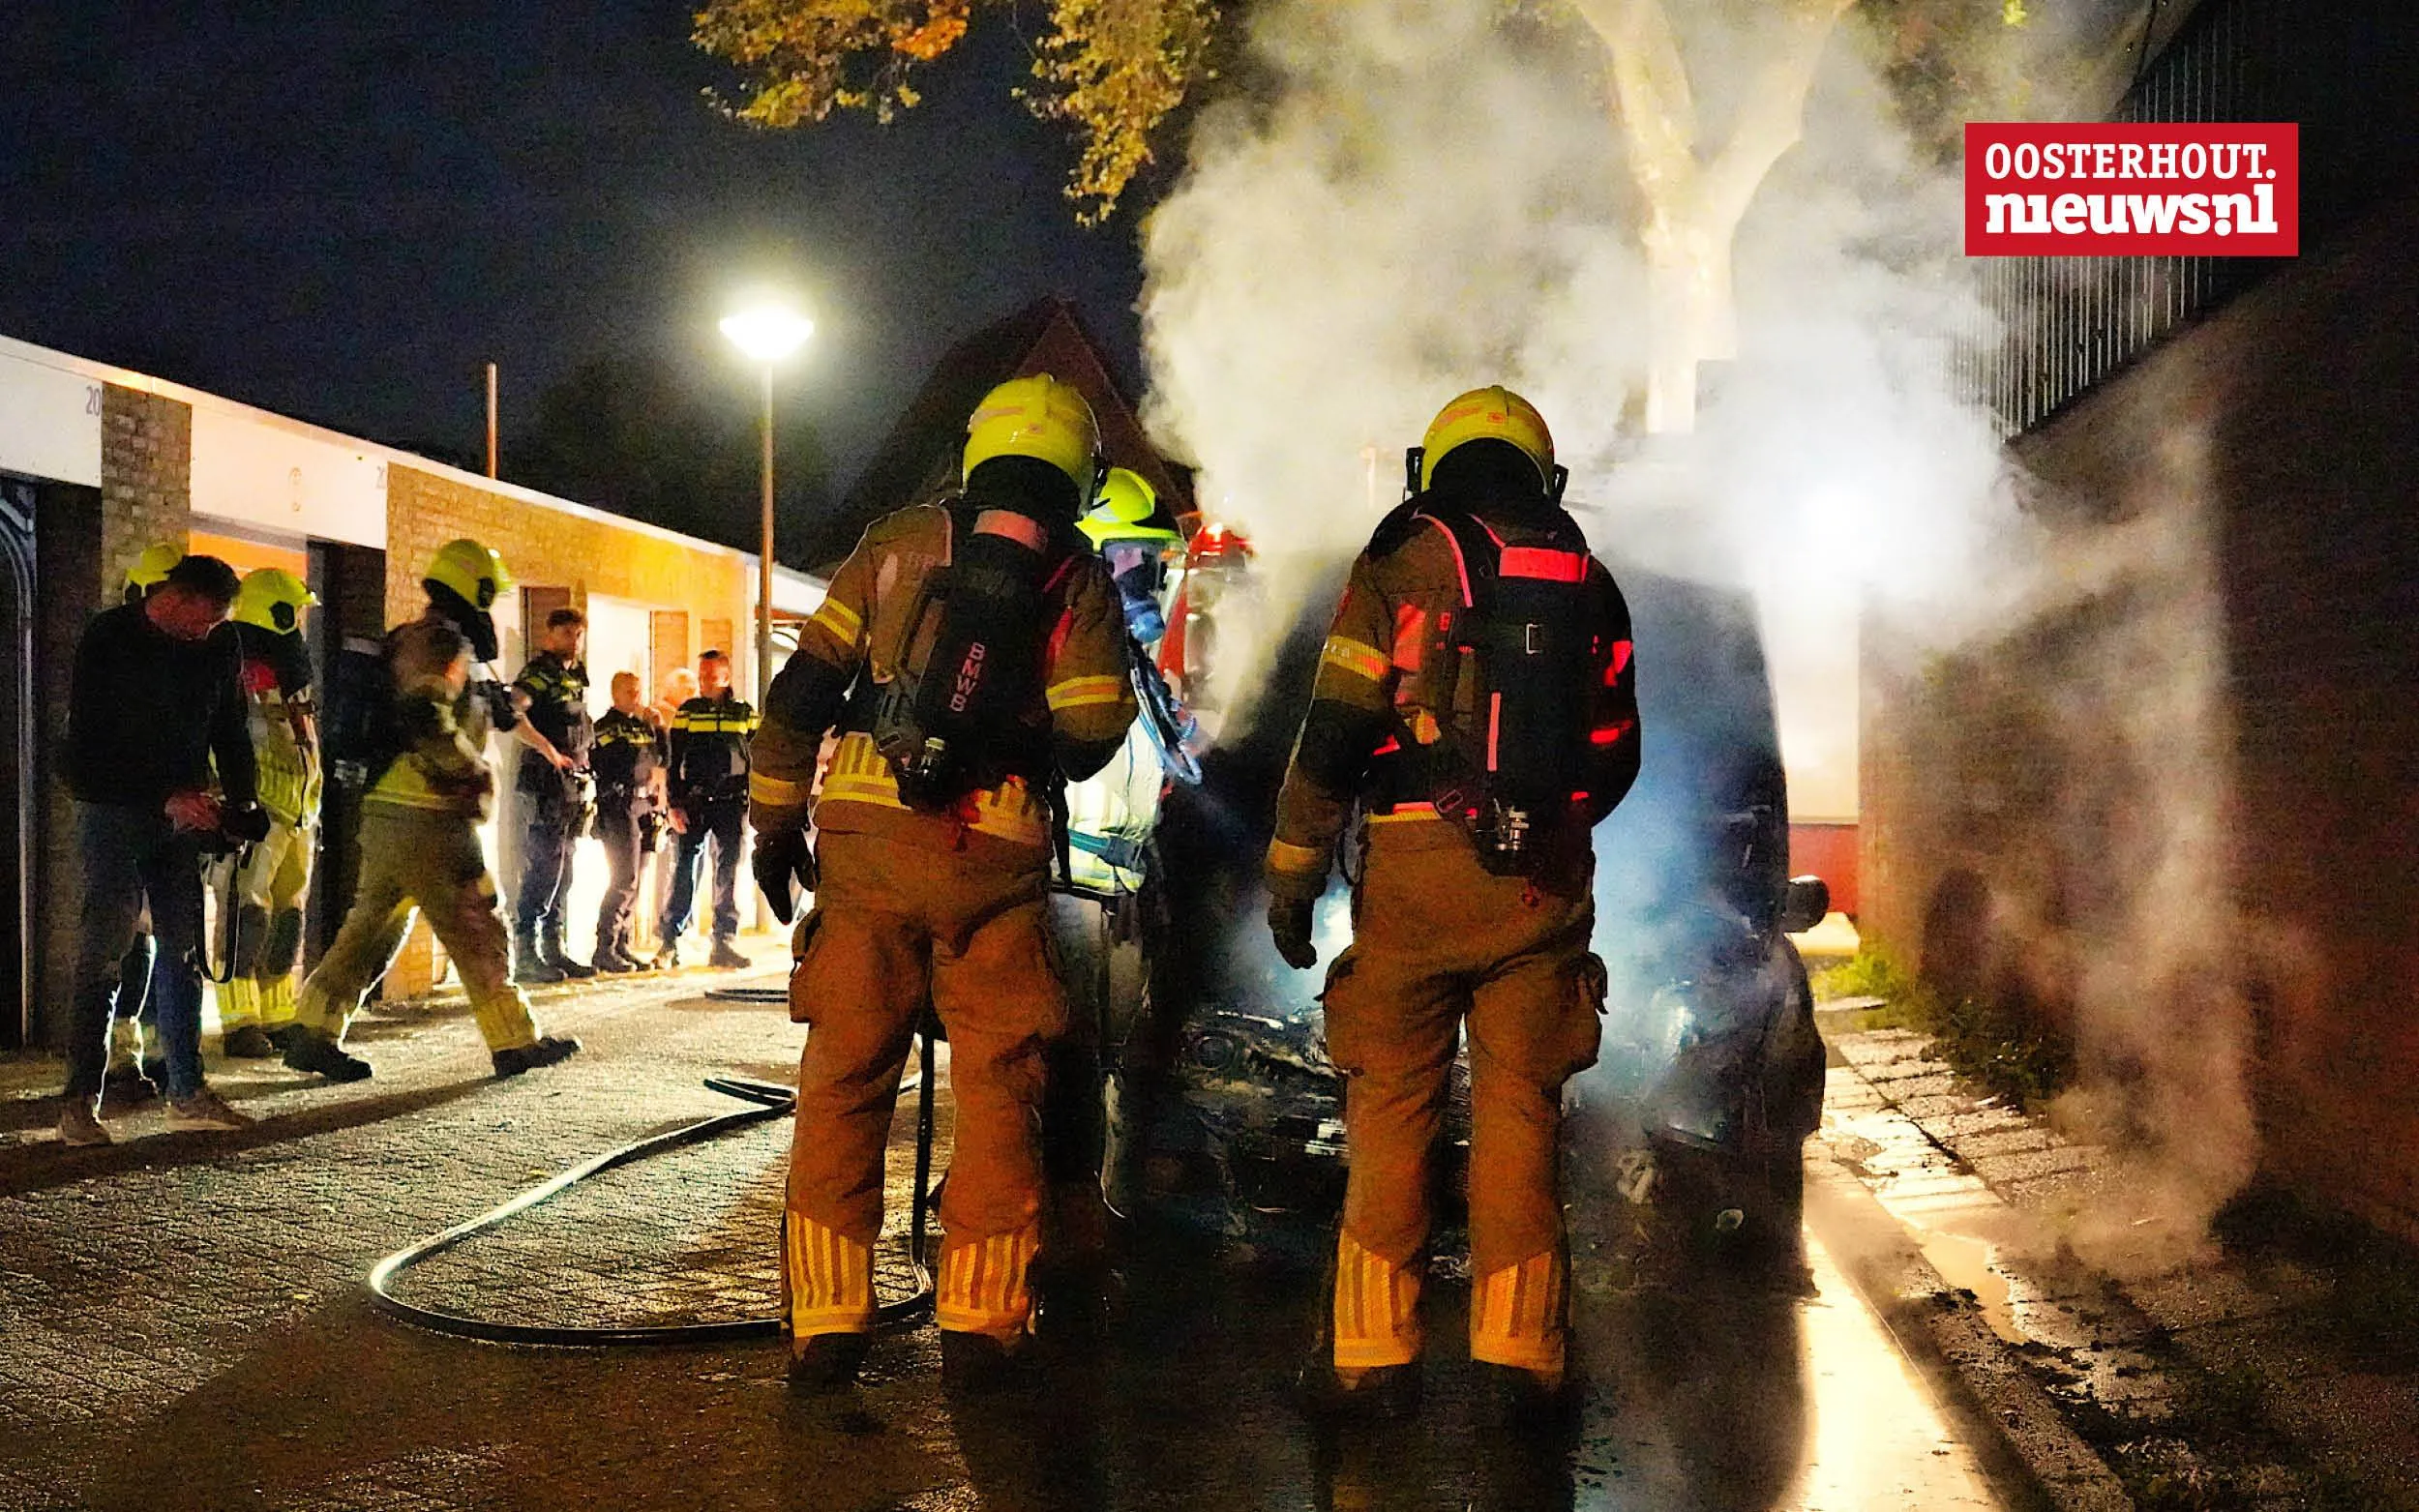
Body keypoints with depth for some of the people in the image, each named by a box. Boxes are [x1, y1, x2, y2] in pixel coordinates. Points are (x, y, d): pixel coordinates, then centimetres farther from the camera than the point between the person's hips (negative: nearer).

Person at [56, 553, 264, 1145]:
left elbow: (230, 733, 14)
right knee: (102, 952, -9)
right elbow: (89, 747, -14)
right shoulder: (107, 640, -11)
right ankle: (80, 1102, -6)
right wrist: (168, 798, -22)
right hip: (115, 812, -5)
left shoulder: (217, 647, 4)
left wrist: (240, 801, -2)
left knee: (183, 951, 7)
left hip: (183, 815, 5)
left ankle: (187, 1091, 13)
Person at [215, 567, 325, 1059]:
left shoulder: (288, 677, 19)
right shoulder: (244, 675, -11)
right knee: (247, 914, -9)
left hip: (295, 817, 10)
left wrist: (311, 815, 25)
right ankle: (239, 1024, -7)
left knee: (287, 917, 11)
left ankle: (278, 1018, 17)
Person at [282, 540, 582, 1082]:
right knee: (476, 929, 0)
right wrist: (475, 773, -17)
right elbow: (425, 719, -26)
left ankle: (312, 1033, 10)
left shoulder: (412, 639, 19)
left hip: (382, 813, 9)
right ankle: (515, 1043, 7)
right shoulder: (445, 642, -13)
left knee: (373, 924, 12)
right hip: (428, 818, -9)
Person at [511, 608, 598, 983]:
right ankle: (526, 953, -8)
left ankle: (554, 949, 16)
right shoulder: (538, 674, -6)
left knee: (563, 867, 10)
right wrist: (546, 748, -32)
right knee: (545, 864, -11)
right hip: (547, 782, -9)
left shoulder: (577, 677, 19)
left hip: (575, 782, 9)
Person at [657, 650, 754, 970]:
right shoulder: (687, 712, 7)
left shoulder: (744, 713, 10)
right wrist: (675, 805, -5)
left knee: (729, 873, 2)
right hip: (694, 802, -1)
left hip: (733, 803, 1)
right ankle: (670, 943, -3)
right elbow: (674, 763, 5)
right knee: (683, 869, -6)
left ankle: (724, 944, 7)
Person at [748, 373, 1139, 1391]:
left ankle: (825, 1325, 9)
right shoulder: (1077, 581, 6)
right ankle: (979, 1326, 9)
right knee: (997, 1091, 8)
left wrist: (776, 819, 8)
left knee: (844, 1083, 7)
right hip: (997, 855, -1)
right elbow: (1090, 735, -1)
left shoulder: (899, 543, 9)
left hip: (867, 842, 1)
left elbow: (804, 687, 4)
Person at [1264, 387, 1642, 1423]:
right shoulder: (1586, 581, 13)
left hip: (1417, 870, -3)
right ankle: (1518, 1354, 9)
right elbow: (1616, 753, 17)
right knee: (1519, 1105, 7)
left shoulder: (1401, 567, 2)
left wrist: (1292, 873, 1)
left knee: (1391, 1106, 4)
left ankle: (1374, 1352, 7)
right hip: (1544, 881, 3)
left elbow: (1333, 733, -4)